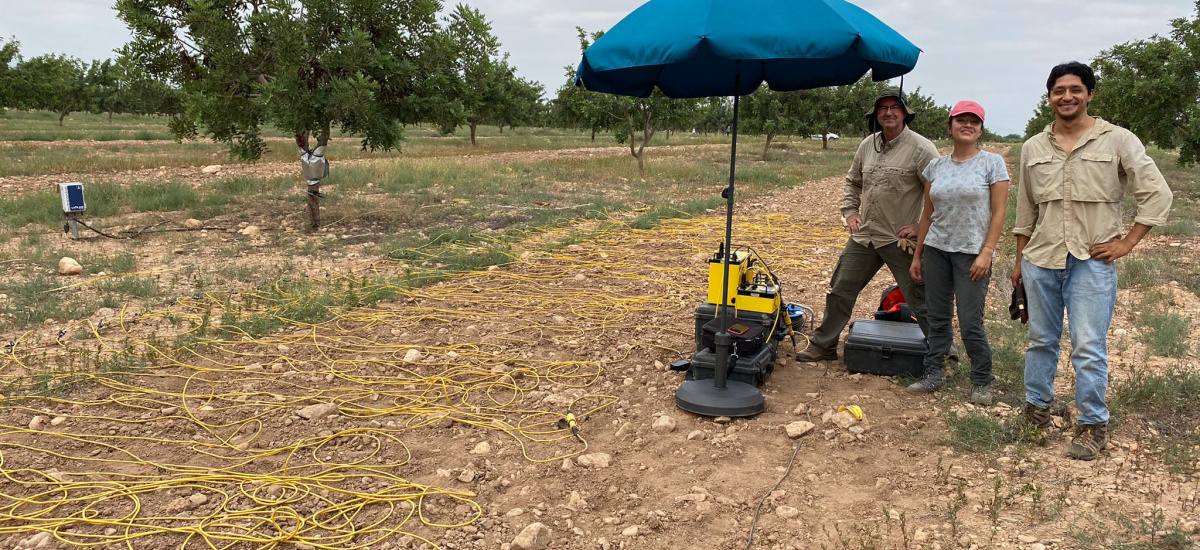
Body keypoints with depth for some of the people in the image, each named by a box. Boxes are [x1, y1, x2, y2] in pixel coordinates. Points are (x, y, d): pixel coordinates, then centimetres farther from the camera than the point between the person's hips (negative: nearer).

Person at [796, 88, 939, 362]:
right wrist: (850, 211, 12)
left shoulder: (921, 149, -12)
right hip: (864, 236, 6)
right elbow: (853, 181, 23)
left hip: (901, 240, -6)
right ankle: (823, 345, 24)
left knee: (920, 300, 3)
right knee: (840, 290, 11)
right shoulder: (867, 145, 8)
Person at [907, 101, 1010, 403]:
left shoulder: (992, 163, -2)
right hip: (936, 249, 4)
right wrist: (917, 255, 12)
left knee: (970, 322, -4)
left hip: (972, 252, -4)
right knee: (937, 318, 9)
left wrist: (986, 253, -14)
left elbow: (999, 212, -6)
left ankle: (982, 381, 13)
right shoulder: (936, 167, 9)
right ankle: (933, 375, 19)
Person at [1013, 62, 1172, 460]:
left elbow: (1157, 194, -1)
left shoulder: (1117, 140, -2)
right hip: (1041, 259, 4)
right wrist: (1020, 260, 14)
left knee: (1089, 348, -4)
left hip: (1091, 262, -3)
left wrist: (1126, 243, -6)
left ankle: (1093, 425, 9)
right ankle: (1036, 407, 27)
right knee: (1041, 340, 13)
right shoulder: (1033, 148, 8)